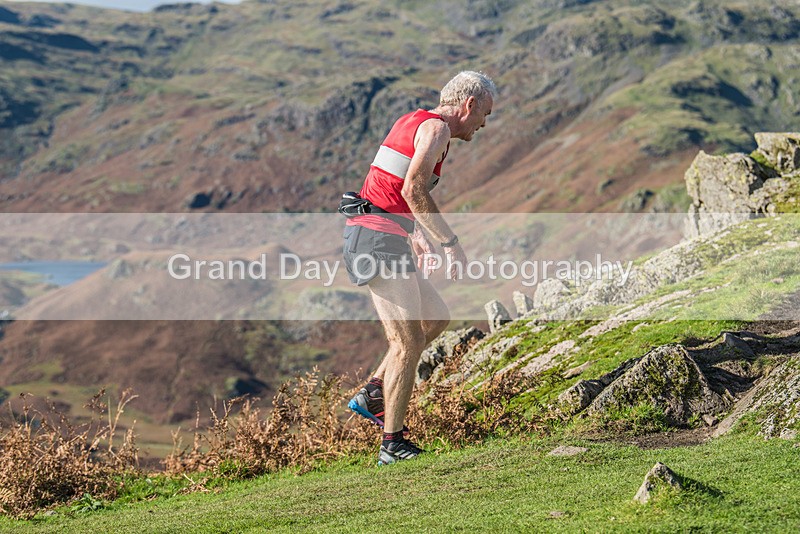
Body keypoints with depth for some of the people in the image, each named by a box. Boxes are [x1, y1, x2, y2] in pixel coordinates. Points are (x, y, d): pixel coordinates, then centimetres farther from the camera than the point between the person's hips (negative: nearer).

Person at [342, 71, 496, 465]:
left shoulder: (415, 122, 22)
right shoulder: (436, 127, -9)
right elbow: (413, 189, -23)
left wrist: (418, 240, 29)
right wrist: (449, 241, -18)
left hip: (369, 237, 10)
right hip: (380, 240, -10)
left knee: (436, 319, 17)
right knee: (408, 342, -7)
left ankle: (373, 394, 14)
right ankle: (392, 444, -3)